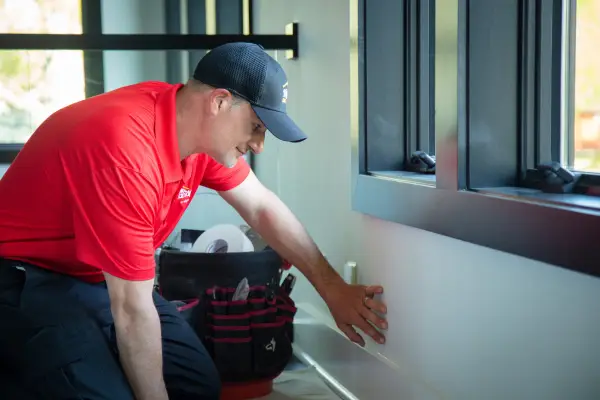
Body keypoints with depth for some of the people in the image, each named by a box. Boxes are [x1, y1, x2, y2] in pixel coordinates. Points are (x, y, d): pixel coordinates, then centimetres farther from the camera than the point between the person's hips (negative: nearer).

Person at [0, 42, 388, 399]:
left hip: (100, 277, 9)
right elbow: (134, 309, -28)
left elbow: (262, 206, 9)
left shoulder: (202, 128, -6)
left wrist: (333, 288, 10)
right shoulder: (126, 147, -34)